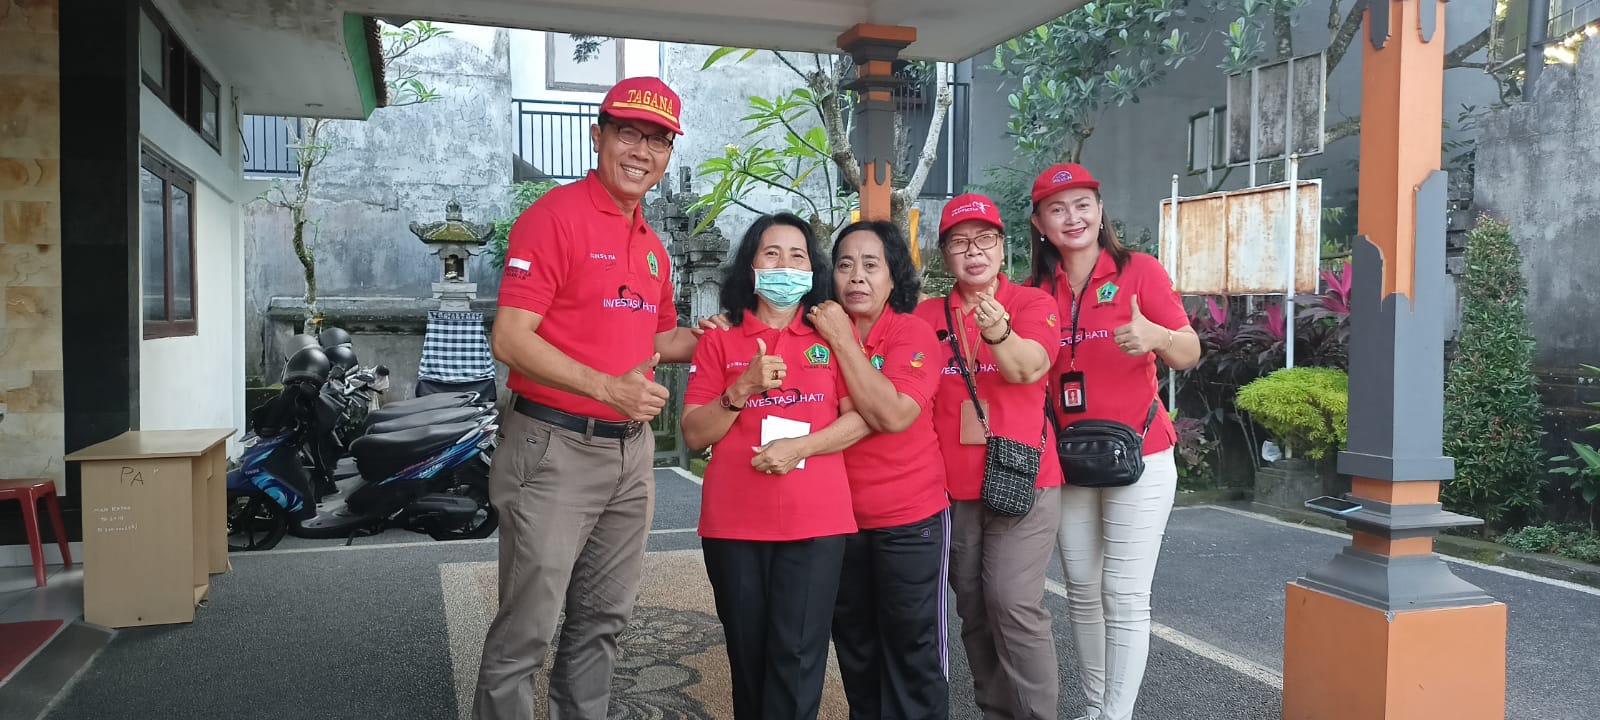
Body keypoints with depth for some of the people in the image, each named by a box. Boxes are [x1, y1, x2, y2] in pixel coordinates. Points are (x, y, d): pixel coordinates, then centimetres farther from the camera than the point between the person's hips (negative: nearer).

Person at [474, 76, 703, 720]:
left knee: (603, 620, 18)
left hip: (631, 452, 8)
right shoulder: (555, 216, -11)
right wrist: (608, 388, -26)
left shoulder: (651, 245, 13)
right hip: (555, 449, -7)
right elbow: (510, 339, -18)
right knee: (526, 630, 1)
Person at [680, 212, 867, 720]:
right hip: (734, 522, 1)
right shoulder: (720, 339, 7)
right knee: (747, 653, 10)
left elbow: (861, 417, -1)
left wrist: (799, 446, -14)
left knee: (797, 654, -5)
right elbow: (694, 434, 2)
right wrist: (743, 389, -12)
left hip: (816, 520, -1)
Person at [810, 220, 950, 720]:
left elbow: (892, 414, -25)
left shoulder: (913, 333, -12)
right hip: (840, 514, 5)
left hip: (909, 516, -4)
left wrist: (844, 341, -22)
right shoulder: (821, 329, 1)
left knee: (912, 643, 6)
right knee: (853, 640, 18)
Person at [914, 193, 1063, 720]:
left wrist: (998, 333, -39)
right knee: (973, 612, 11)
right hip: (953, 488, 4)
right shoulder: (926, 315, 7)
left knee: (1014, 604, -13)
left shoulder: (1031, 303, -2)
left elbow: (1029, 368, -20)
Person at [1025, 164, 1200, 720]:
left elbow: (1189, 355, -10)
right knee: (1082, 592, 11)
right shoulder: (1036, 290, 4)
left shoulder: (1139, 270, -7)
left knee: (1124, 597, -3)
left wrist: (1155, 336, -31)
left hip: (1138, 458, -4)